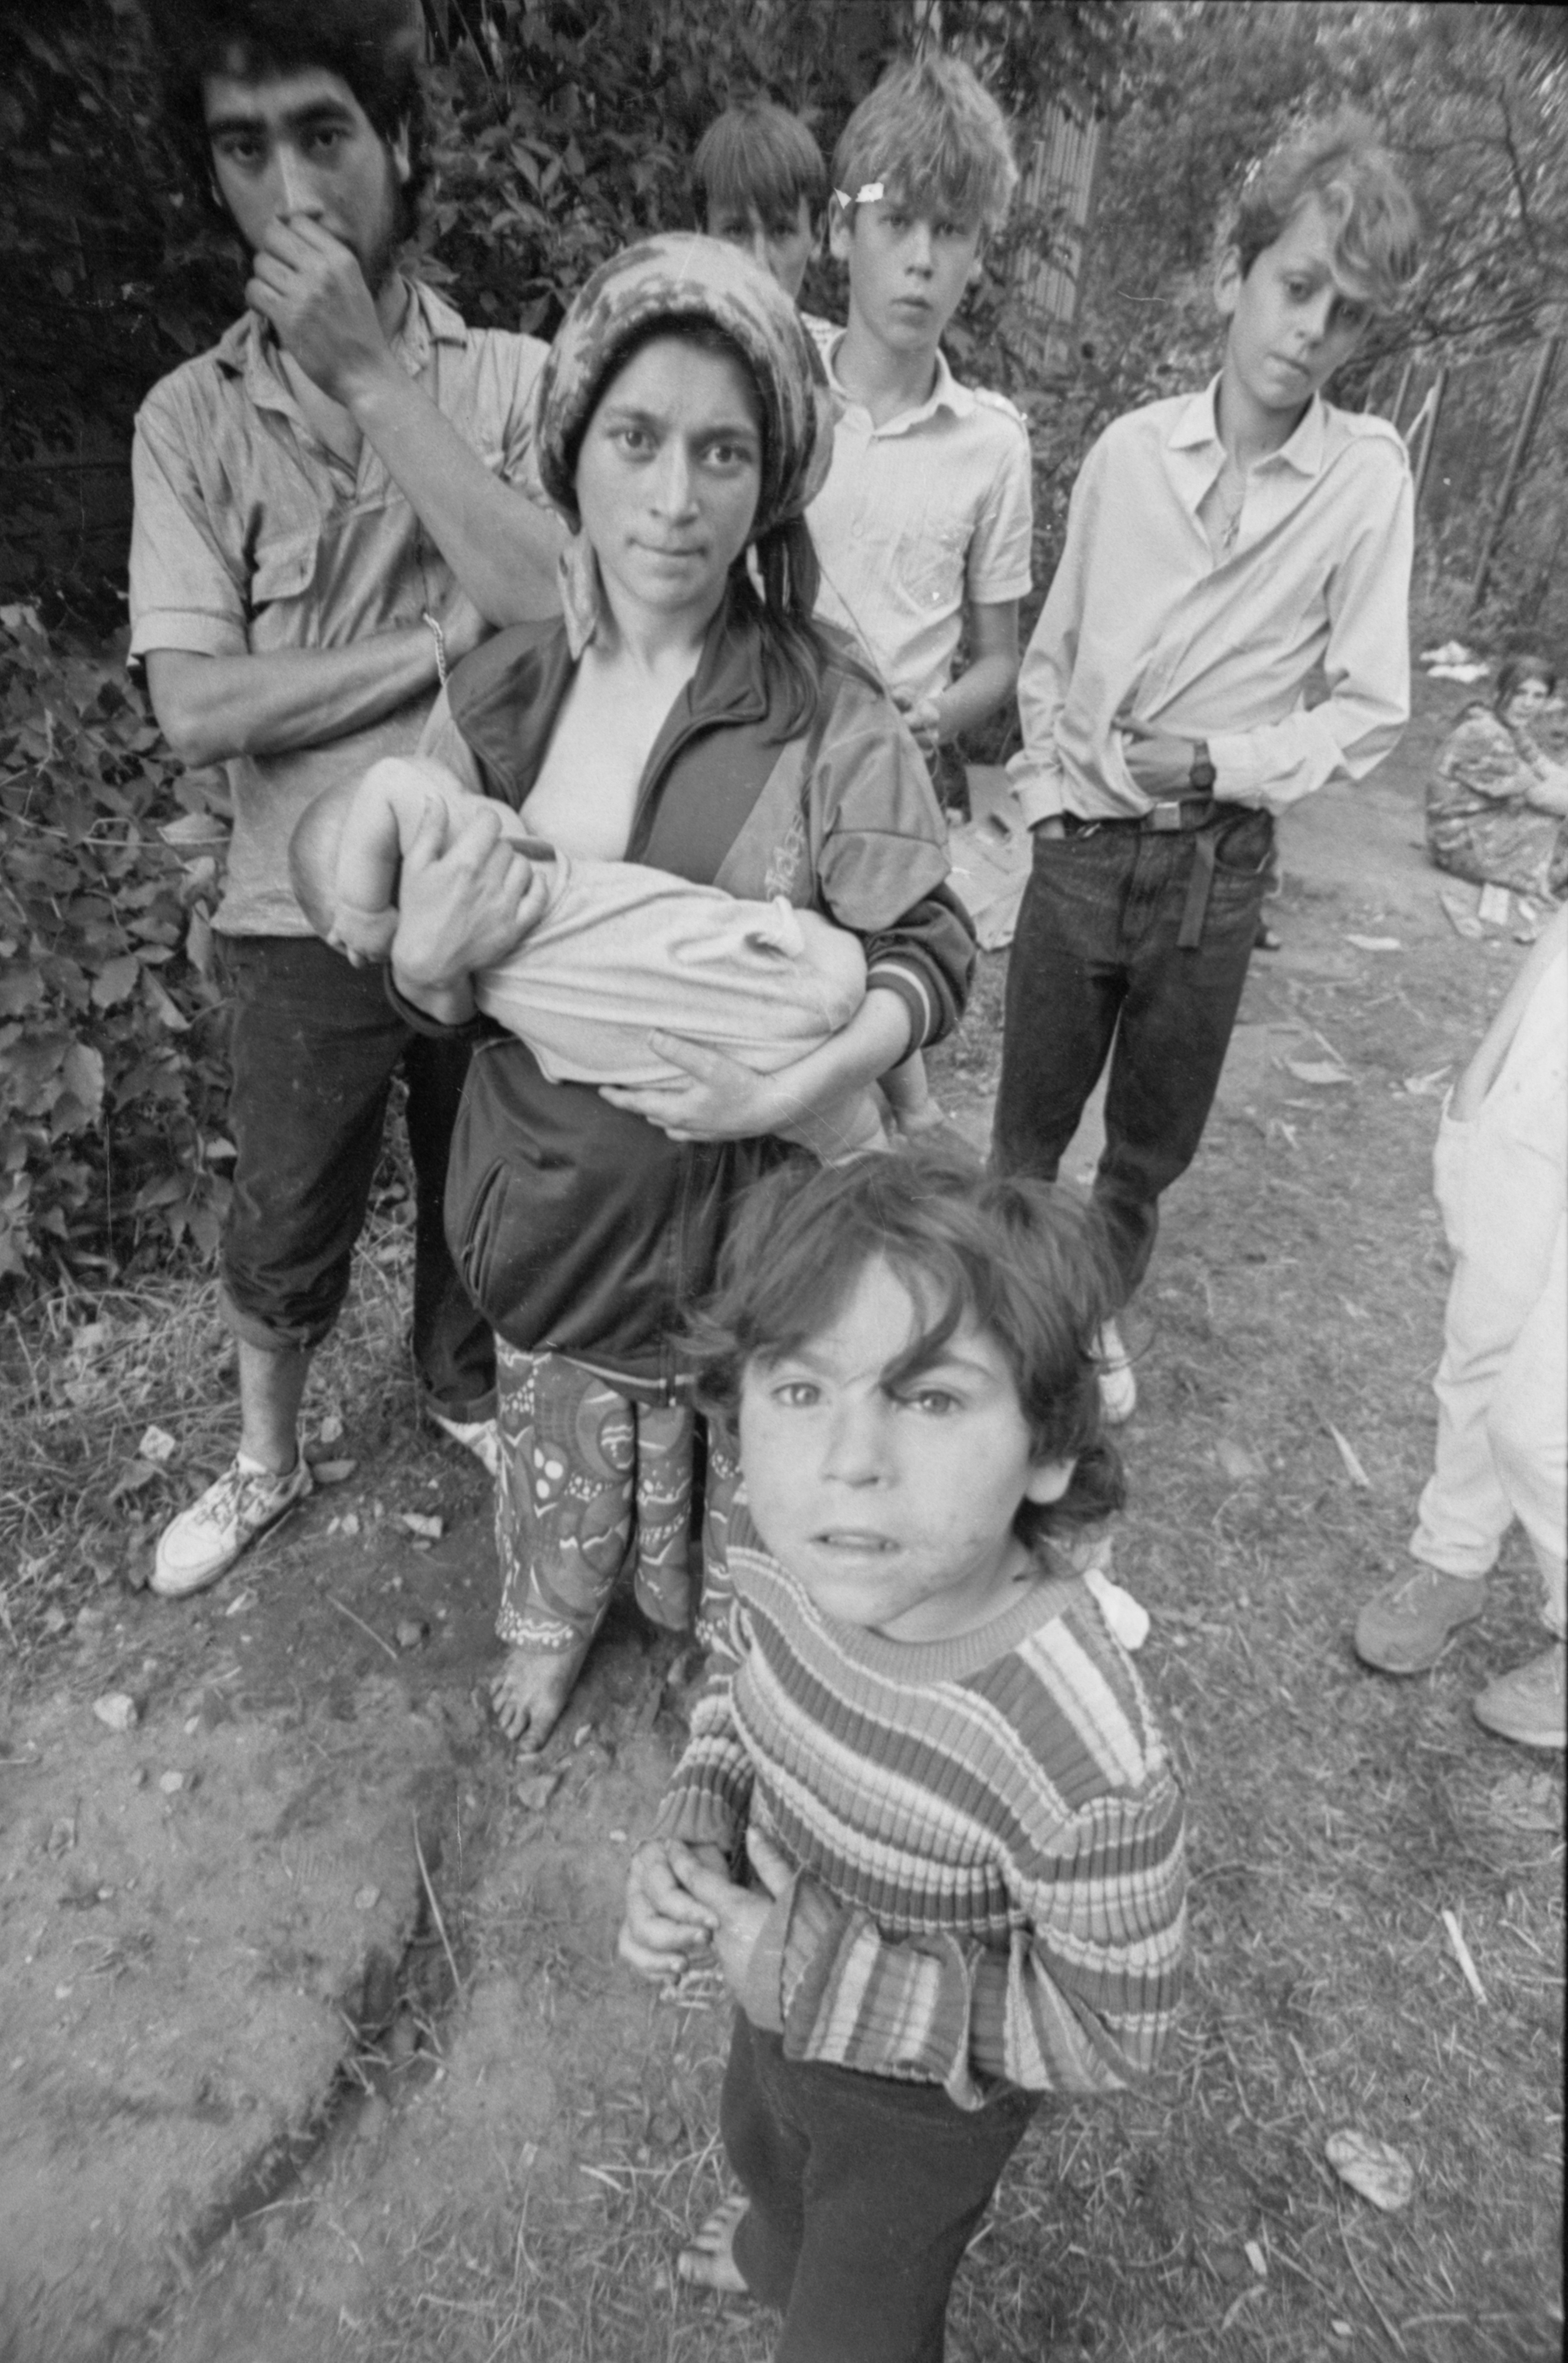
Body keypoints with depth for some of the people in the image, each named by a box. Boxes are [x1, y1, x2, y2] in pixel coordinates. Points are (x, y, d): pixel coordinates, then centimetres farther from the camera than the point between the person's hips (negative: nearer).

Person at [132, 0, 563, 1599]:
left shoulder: (512, 382, -3)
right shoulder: (190, 420, -2)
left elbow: (563, 613, -20)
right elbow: (198, 709, -13)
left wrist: (372, 377, -19)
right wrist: (454, 637, -17)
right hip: (306, 920, 1)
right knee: (286, 1241, 17)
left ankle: (464, 1387, 51)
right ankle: (265, 1462, 46)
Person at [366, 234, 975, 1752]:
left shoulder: (829, 719, -15)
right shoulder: (495, 698, -4)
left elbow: (931, 956, -10)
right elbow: (426, 973, 3)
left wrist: (786, 1087, -25)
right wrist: (428, 964, -21)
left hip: (739, 1196, -3)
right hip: (543, 1187, 3)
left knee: (726, 1467, 19)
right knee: (556, 1441, 23)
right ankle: (550, 1616, 56)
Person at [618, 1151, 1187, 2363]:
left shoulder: (1089, 1768, -43)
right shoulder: (787, 1548, -27)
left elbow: (1111, 2031, -24)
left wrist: (817, 1979, -29)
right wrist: (693, 1829, -19)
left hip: (918, 2107, -6)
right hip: (780, 1993, 6)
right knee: (757, 2140, 39)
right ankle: (784, 2250, 73)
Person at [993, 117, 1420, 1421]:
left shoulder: (1368, 473, -5)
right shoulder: (1130, 447, -1)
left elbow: (1371, 711, -5)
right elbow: (1051, 652, 8)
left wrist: (1221, 762, -16)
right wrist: (1044, 789, 0)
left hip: (1217, 867, -1)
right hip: (1080, 848, 1)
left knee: (1153, 1141, 14)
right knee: (1030, 1121, 12)